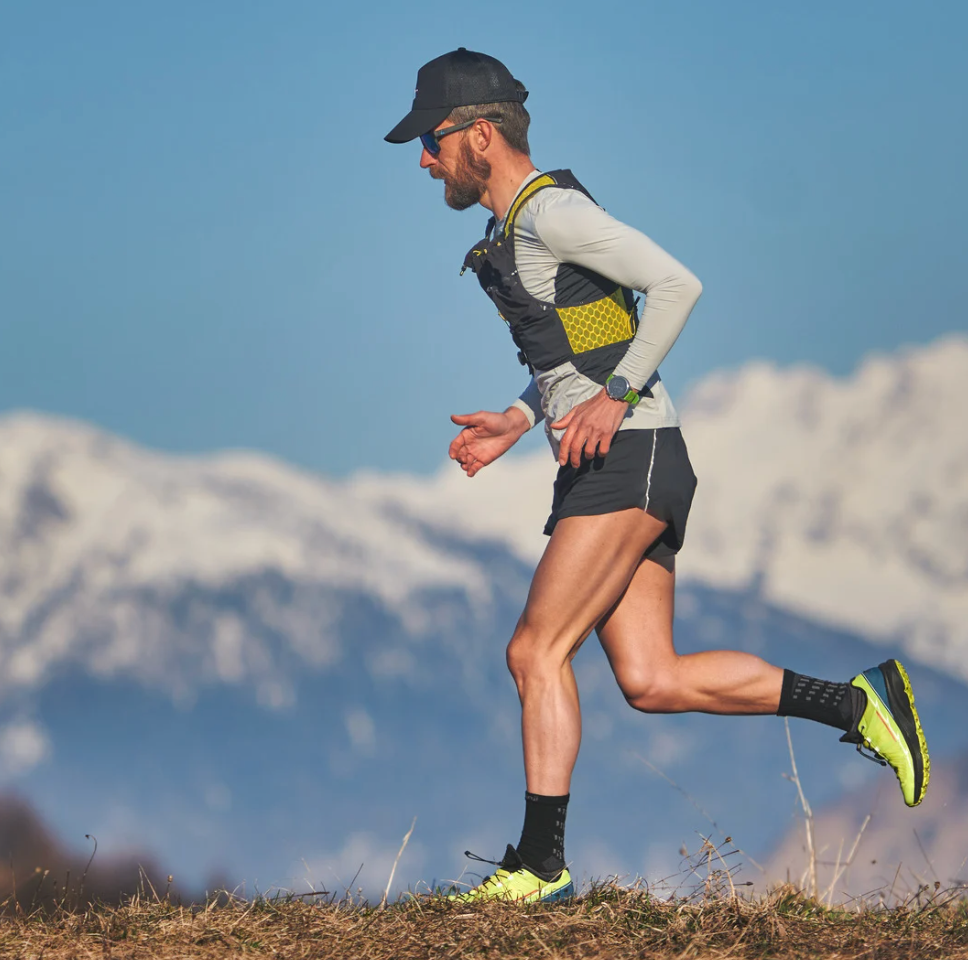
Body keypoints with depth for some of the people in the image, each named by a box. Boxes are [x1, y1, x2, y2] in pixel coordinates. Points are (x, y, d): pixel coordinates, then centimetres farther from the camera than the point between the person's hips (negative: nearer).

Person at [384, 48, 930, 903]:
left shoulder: (551, 208, -10)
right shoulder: (518, 228, 20)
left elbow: (676, 284, -18)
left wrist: (615, 398, -22)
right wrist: (517, 422, 19)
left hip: (630, 460, -10)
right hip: (608, 473, 10)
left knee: (536, 650, -12)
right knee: (651, 682, 3)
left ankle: (540, 864, -10)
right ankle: (856, 704, 6)